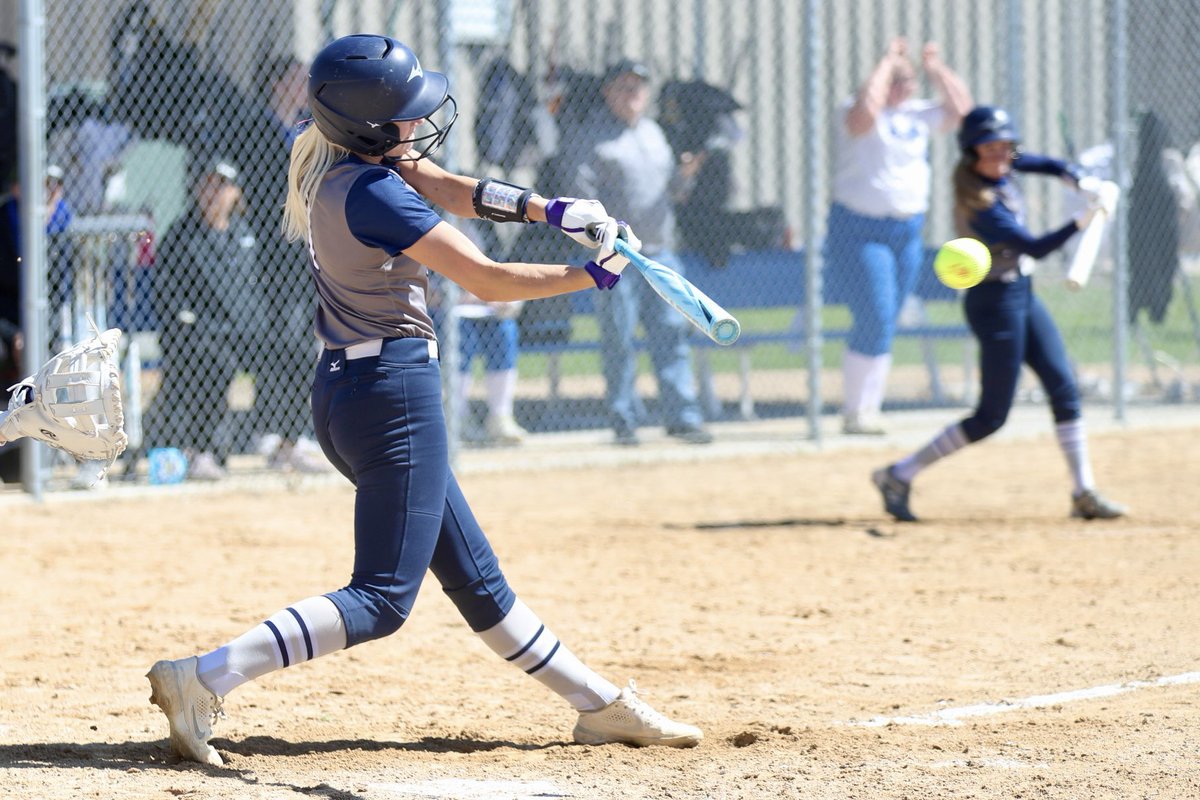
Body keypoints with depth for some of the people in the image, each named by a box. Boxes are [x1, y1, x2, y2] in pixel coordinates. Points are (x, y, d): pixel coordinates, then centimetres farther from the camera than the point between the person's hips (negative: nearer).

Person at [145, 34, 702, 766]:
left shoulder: (339, 158, 5)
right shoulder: (374, 194, -20)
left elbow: (450, 189, 4)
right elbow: (486, 280, -17)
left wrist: (551, 211, -11)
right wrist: (592, 275, -7)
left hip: (347, 391, 10)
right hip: (394, 394, -10)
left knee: (475, 576, 16)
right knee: (382, 600, -9)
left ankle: (602, 706, 27)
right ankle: (204, 679, -18)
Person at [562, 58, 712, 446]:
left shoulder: (653, 133, 19)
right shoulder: (592, 134, -2)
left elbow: (671, 190, 22)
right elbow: (581, 190, -10)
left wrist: (683, 176, 1)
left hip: (660, 250, 6)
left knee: (670, 334, 1)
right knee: (619, 337, -4)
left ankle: (682, 416, 2)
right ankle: (624, 420, 4)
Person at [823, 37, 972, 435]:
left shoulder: (918, 114, 11)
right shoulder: (857, 115, -10)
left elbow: (960, 108, 9)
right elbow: (866, 108, -32)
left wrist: (936, 69, 2)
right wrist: (887, 62, -20)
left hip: (908, 229, 7)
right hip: (862, 229, -7)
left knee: (885, 324, 9)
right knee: (875, 320, -13)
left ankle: (870, 409, 14)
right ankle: (854, 412, -5)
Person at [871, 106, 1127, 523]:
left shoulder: (994, 168, -2)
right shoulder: (981, 205, -26)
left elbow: (1046, 164, 11)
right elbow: (1034, 248, -29)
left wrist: (1076, 177, -8)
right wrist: (1082, 222, -38)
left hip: (1023, 294, 9)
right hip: (996, 302, -9)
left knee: (1064, 388, 5)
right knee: (991, 416, -4)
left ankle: (1084, 493, 9)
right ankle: (899, 476, 3)